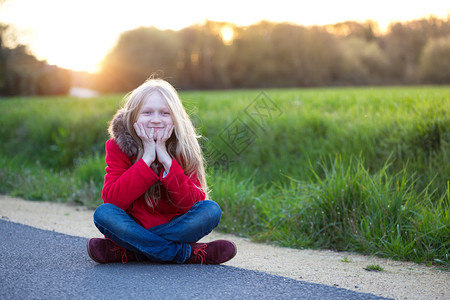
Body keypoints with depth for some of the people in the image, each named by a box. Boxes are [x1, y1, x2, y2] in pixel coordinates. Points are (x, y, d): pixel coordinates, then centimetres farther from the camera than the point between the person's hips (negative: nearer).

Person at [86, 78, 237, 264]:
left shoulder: (183, 148, -7)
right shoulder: (118, 146, -9)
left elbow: (194, 202, -18)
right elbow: (111, 199, -22)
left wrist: (166, 159, -25)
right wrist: (147, 158, -26)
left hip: (174, 227, 1)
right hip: (133, 226, 0)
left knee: (211, 210, -23)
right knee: (103, 213, -30)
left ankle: (127, 251, -22)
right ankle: (188, 253, -23)